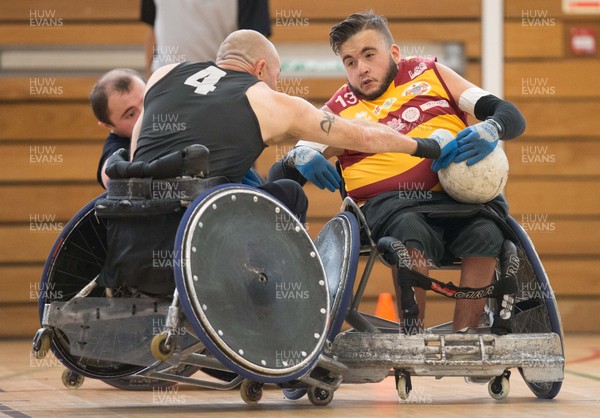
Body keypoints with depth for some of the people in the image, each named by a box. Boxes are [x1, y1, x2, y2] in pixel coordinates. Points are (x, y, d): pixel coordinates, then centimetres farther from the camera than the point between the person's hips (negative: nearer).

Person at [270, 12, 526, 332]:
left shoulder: (429, 74, 20)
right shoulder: (339, 112, 18)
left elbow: (511, 116, 14)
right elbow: (281, 175, 11)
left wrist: (490, 129, -10)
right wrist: (298, 158, -13)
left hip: (461, 192, 1)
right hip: (392, 199, -1)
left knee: (485, 232, -32)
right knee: (412, 232, -36)